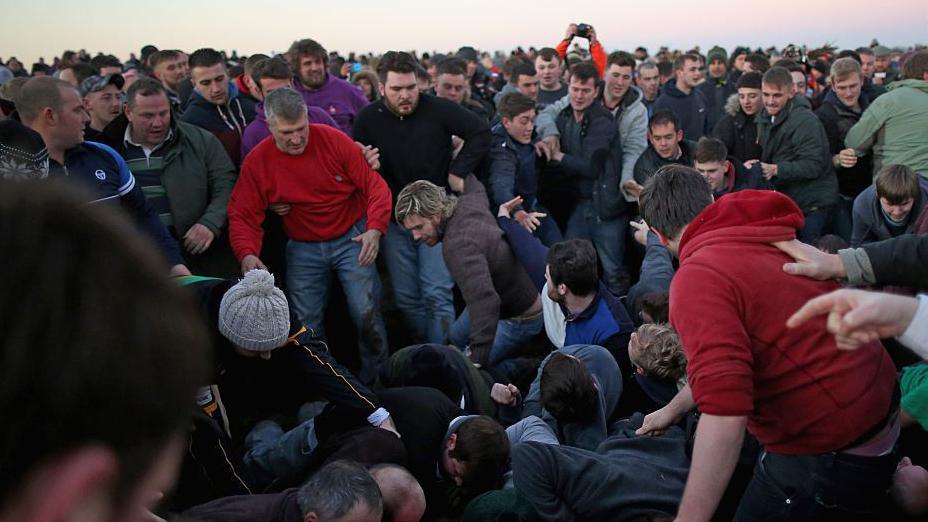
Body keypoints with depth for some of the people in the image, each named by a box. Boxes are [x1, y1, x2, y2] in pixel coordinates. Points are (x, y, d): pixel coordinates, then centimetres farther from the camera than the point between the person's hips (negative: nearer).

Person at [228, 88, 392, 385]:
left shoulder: (333, 140, -12)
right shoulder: (257, 162, -8)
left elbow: (375, 186, -10)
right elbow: (243, 215, -7)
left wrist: (375, 229, -24)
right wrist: (247, 254, -26)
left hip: (351, 238, -2)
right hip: (303, 249, 2)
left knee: (366, 313, -9)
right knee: (306, 325, 1)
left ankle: (376, 379, 16)